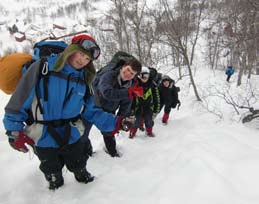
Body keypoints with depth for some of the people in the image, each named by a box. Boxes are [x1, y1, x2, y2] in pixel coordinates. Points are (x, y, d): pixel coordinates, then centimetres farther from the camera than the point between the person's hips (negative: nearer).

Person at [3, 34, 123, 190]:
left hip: (72, 137, 3)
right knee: (53, 174, 22)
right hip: (43, 139, -2)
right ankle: (55, 185, 53)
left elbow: (90, 111, 0)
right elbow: (20, 101, -13)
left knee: (79, 166, 25)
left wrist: (113, 122, -8)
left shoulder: (83, 79, -3)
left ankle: (83, 178, 57)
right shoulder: (43, 68, -17)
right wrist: (15, 131, -13)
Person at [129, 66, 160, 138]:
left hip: (149, 106, 1)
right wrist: (131, 108, -3)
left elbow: (156, 97, 0)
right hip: (138, 106, -1)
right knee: (137, 121, -5)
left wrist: (156, 109, 0)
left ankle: (149, 131, 30)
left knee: (149, 120, 4)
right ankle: (132, 132, 17)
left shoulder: (153, 85, -8)